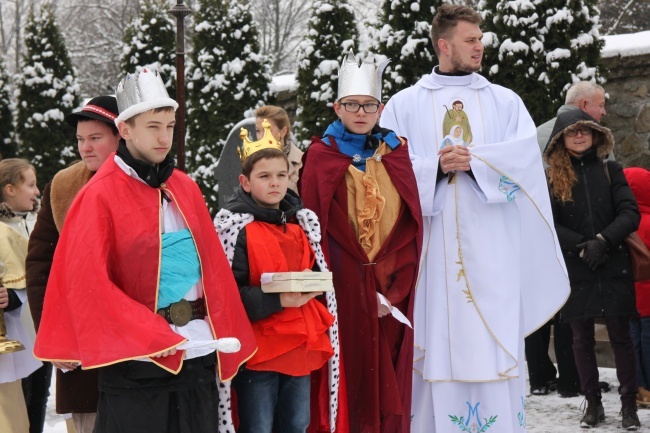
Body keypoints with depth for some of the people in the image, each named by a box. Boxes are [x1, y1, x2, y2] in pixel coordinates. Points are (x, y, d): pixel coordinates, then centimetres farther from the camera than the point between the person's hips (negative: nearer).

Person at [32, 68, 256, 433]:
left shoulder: (185, 188, 11)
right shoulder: (100, 196, -7)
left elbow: (213, 265, 13)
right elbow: (88, 281, -14)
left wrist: (227, 336, 7)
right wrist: (154, 338, -19)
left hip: (198, 351, 6)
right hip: (136, 357, -5)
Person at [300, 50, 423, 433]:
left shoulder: (396, 153, 10)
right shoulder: (321, 156, 2)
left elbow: (412, 223, 6)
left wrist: (394, 286, -6)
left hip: (392, 283, 3)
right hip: (344, 284, -2)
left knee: (389, 379, 4)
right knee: (350, 373, -4)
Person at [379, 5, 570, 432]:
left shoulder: (505, 101, 13)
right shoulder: (405, 105, 10)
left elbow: (525, 154, -2)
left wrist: (473, 159, -15)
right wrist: (436, 167, -15)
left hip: (491, 249, 1)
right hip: (430, 245, -1)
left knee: (494, 344, -3)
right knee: (435, 344, -2)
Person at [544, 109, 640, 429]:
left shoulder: (611, 171, 4)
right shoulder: (551, 179, 3)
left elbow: (630, 214, -3)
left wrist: (602, 240, -16)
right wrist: (581, 247, -15)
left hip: (613, 268, -1)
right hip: (575, 270, 1)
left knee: (620, 336, 1)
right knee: (582, 339, 7)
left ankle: (629, 405, 8)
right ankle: (593, 403, 17)